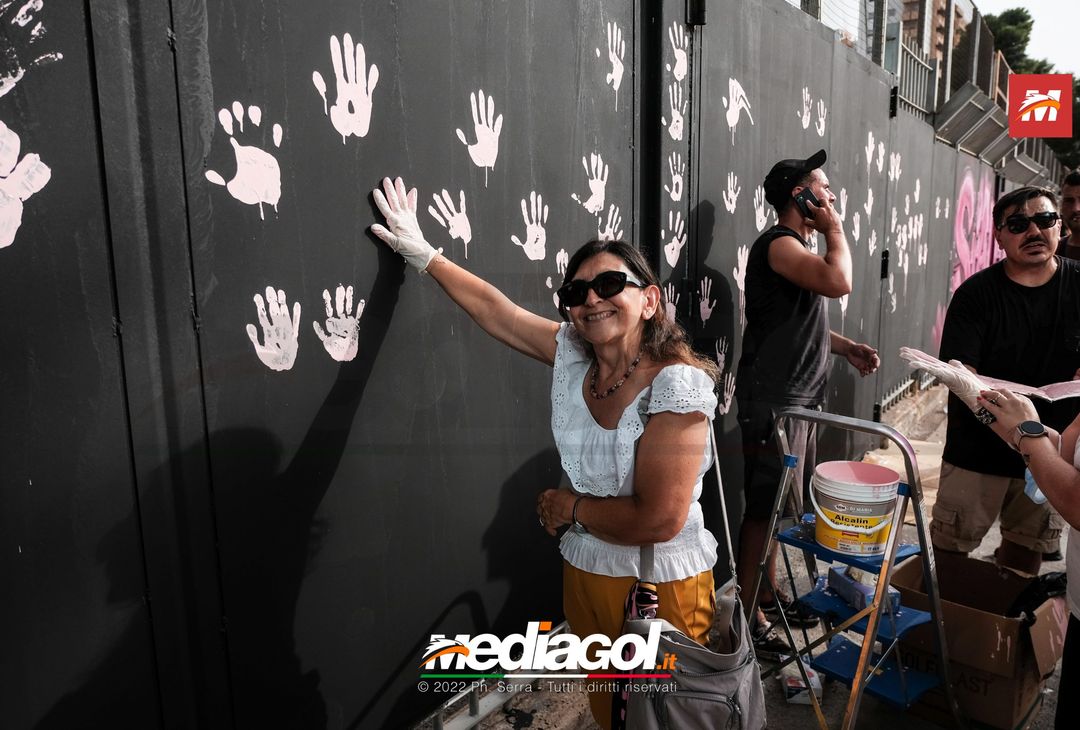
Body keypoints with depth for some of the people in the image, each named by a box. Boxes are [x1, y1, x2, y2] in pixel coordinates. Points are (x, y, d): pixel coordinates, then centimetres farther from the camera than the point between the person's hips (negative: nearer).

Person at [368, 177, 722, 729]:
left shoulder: (676, 385, -23)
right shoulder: (571, 354, -6)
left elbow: (659, 519, -27)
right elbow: (492, 308, 5)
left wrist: (570, 508, -14)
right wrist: (423, 254, 12)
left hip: (661, 586, -5)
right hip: (584, 573, 6)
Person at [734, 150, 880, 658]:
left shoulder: (798, 247, 18)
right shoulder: (778, 244, -14)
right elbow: (839, 282, -31)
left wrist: (846, 347, 12)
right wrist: (834, 229, -13)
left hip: (798, 398, 10)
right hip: (772, 400, -10)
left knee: (781, 505, 16)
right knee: (766, 507, -5)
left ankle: (766, 594, 30)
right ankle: (747, 616, 6)